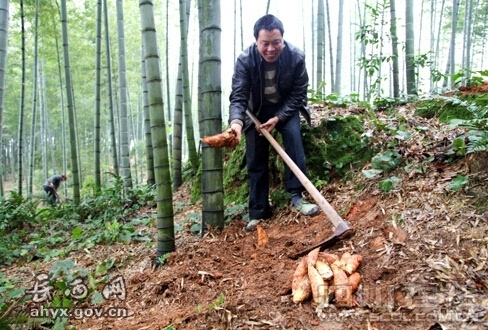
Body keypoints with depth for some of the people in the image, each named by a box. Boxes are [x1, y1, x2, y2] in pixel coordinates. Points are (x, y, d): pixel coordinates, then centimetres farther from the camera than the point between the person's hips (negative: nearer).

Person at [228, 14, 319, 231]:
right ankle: (258, 213, 5)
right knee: (255, 161, -3)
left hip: (286, 109, 0)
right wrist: (236, 120, -50)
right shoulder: (244, 60, -25)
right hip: (258, 111, 0)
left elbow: (298, 94, -16)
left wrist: (277, 118, -28)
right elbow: (238, 96, -29)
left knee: (294, 139, -27)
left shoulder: (296, 57, -24)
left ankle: (297, 196, -19)